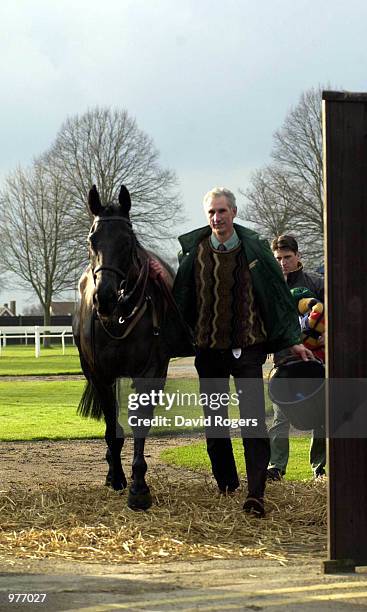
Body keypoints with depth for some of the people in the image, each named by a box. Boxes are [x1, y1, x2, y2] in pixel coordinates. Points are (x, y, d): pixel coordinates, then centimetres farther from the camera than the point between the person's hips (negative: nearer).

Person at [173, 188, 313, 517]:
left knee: (253, 421, -9)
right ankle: (226, 482, 28)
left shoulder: (255, 249, -1)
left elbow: (279, 293, 5)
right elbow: (179, 299, 8)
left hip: (248, 346, -2)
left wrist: (292, 340, 3)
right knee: (214, 419, 12)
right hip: (209, 348, 2)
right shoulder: (193, 251, 0)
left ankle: (256, 493, -11)